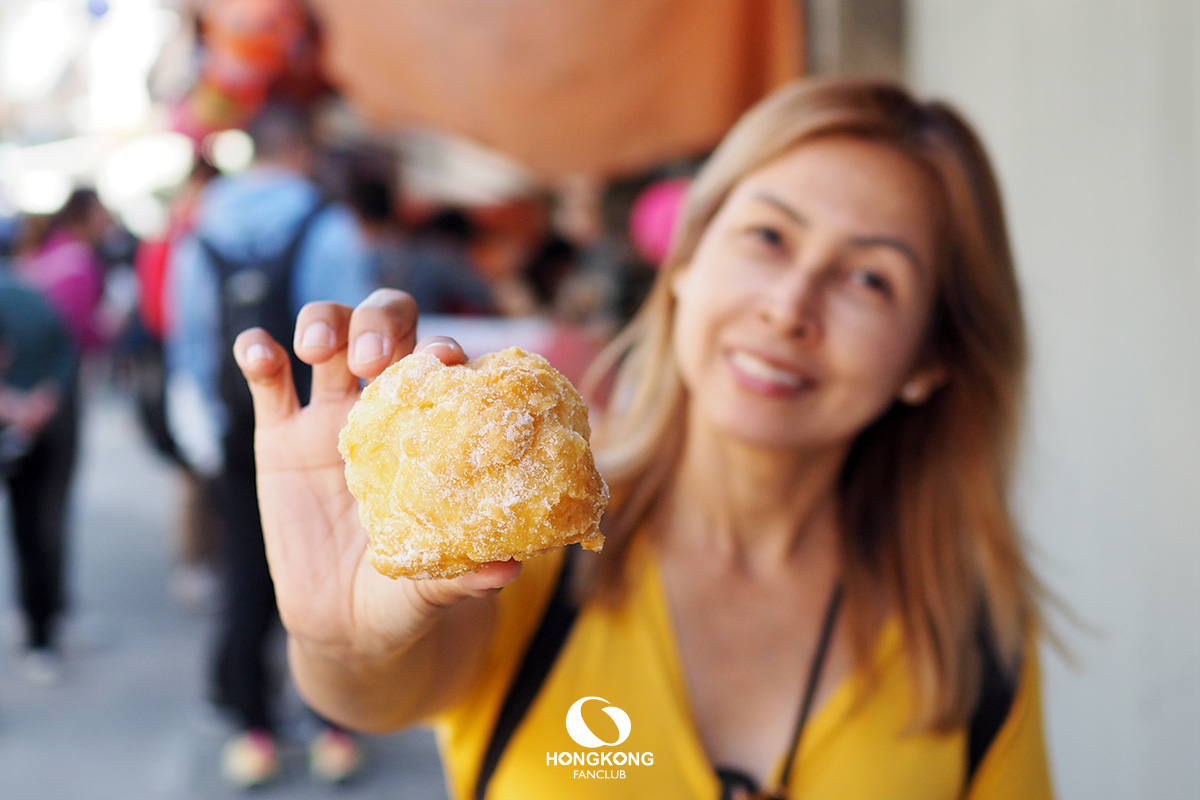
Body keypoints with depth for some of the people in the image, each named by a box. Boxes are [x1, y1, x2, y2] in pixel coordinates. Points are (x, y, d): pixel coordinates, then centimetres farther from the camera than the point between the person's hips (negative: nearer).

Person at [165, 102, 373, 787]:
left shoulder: (202, 234, 7)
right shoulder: (329, 228, -7)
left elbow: (190, 340, 8)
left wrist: (203, 434, 13)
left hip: (240, 440, 3)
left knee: (248, 579, 9)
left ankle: (253, 731, 14)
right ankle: (336, 732, 11)